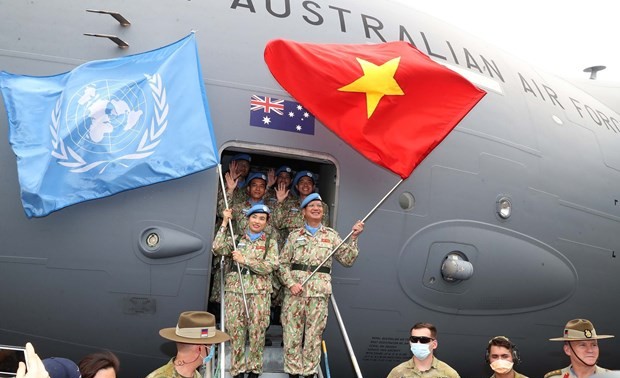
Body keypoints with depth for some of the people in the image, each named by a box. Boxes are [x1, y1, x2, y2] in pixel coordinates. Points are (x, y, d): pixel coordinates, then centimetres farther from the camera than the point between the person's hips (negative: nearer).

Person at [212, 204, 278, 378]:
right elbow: (218, 249, -5)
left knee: (257, 331, 0)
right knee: (235, 330, 1)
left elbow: (271, 266, -7)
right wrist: (225, 223, -6)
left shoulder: (270, 242, 8)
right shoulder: (236, 239, 11)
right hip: (235, 289, 1)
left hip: (259, 291, -1)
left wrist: (244, 260, -13)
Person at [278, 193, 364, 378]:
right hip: (294, 290, 0)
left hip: (319, 292, 0)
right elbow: (282, 263, 7)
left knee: (313, 335, 4)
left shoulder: (331, 235, 10)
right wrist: (290, 283, -8)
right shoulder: (294, 235, 9)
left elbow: (347, 260, 4)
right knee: (292, 333, 3)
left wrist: (353, 238, -6)